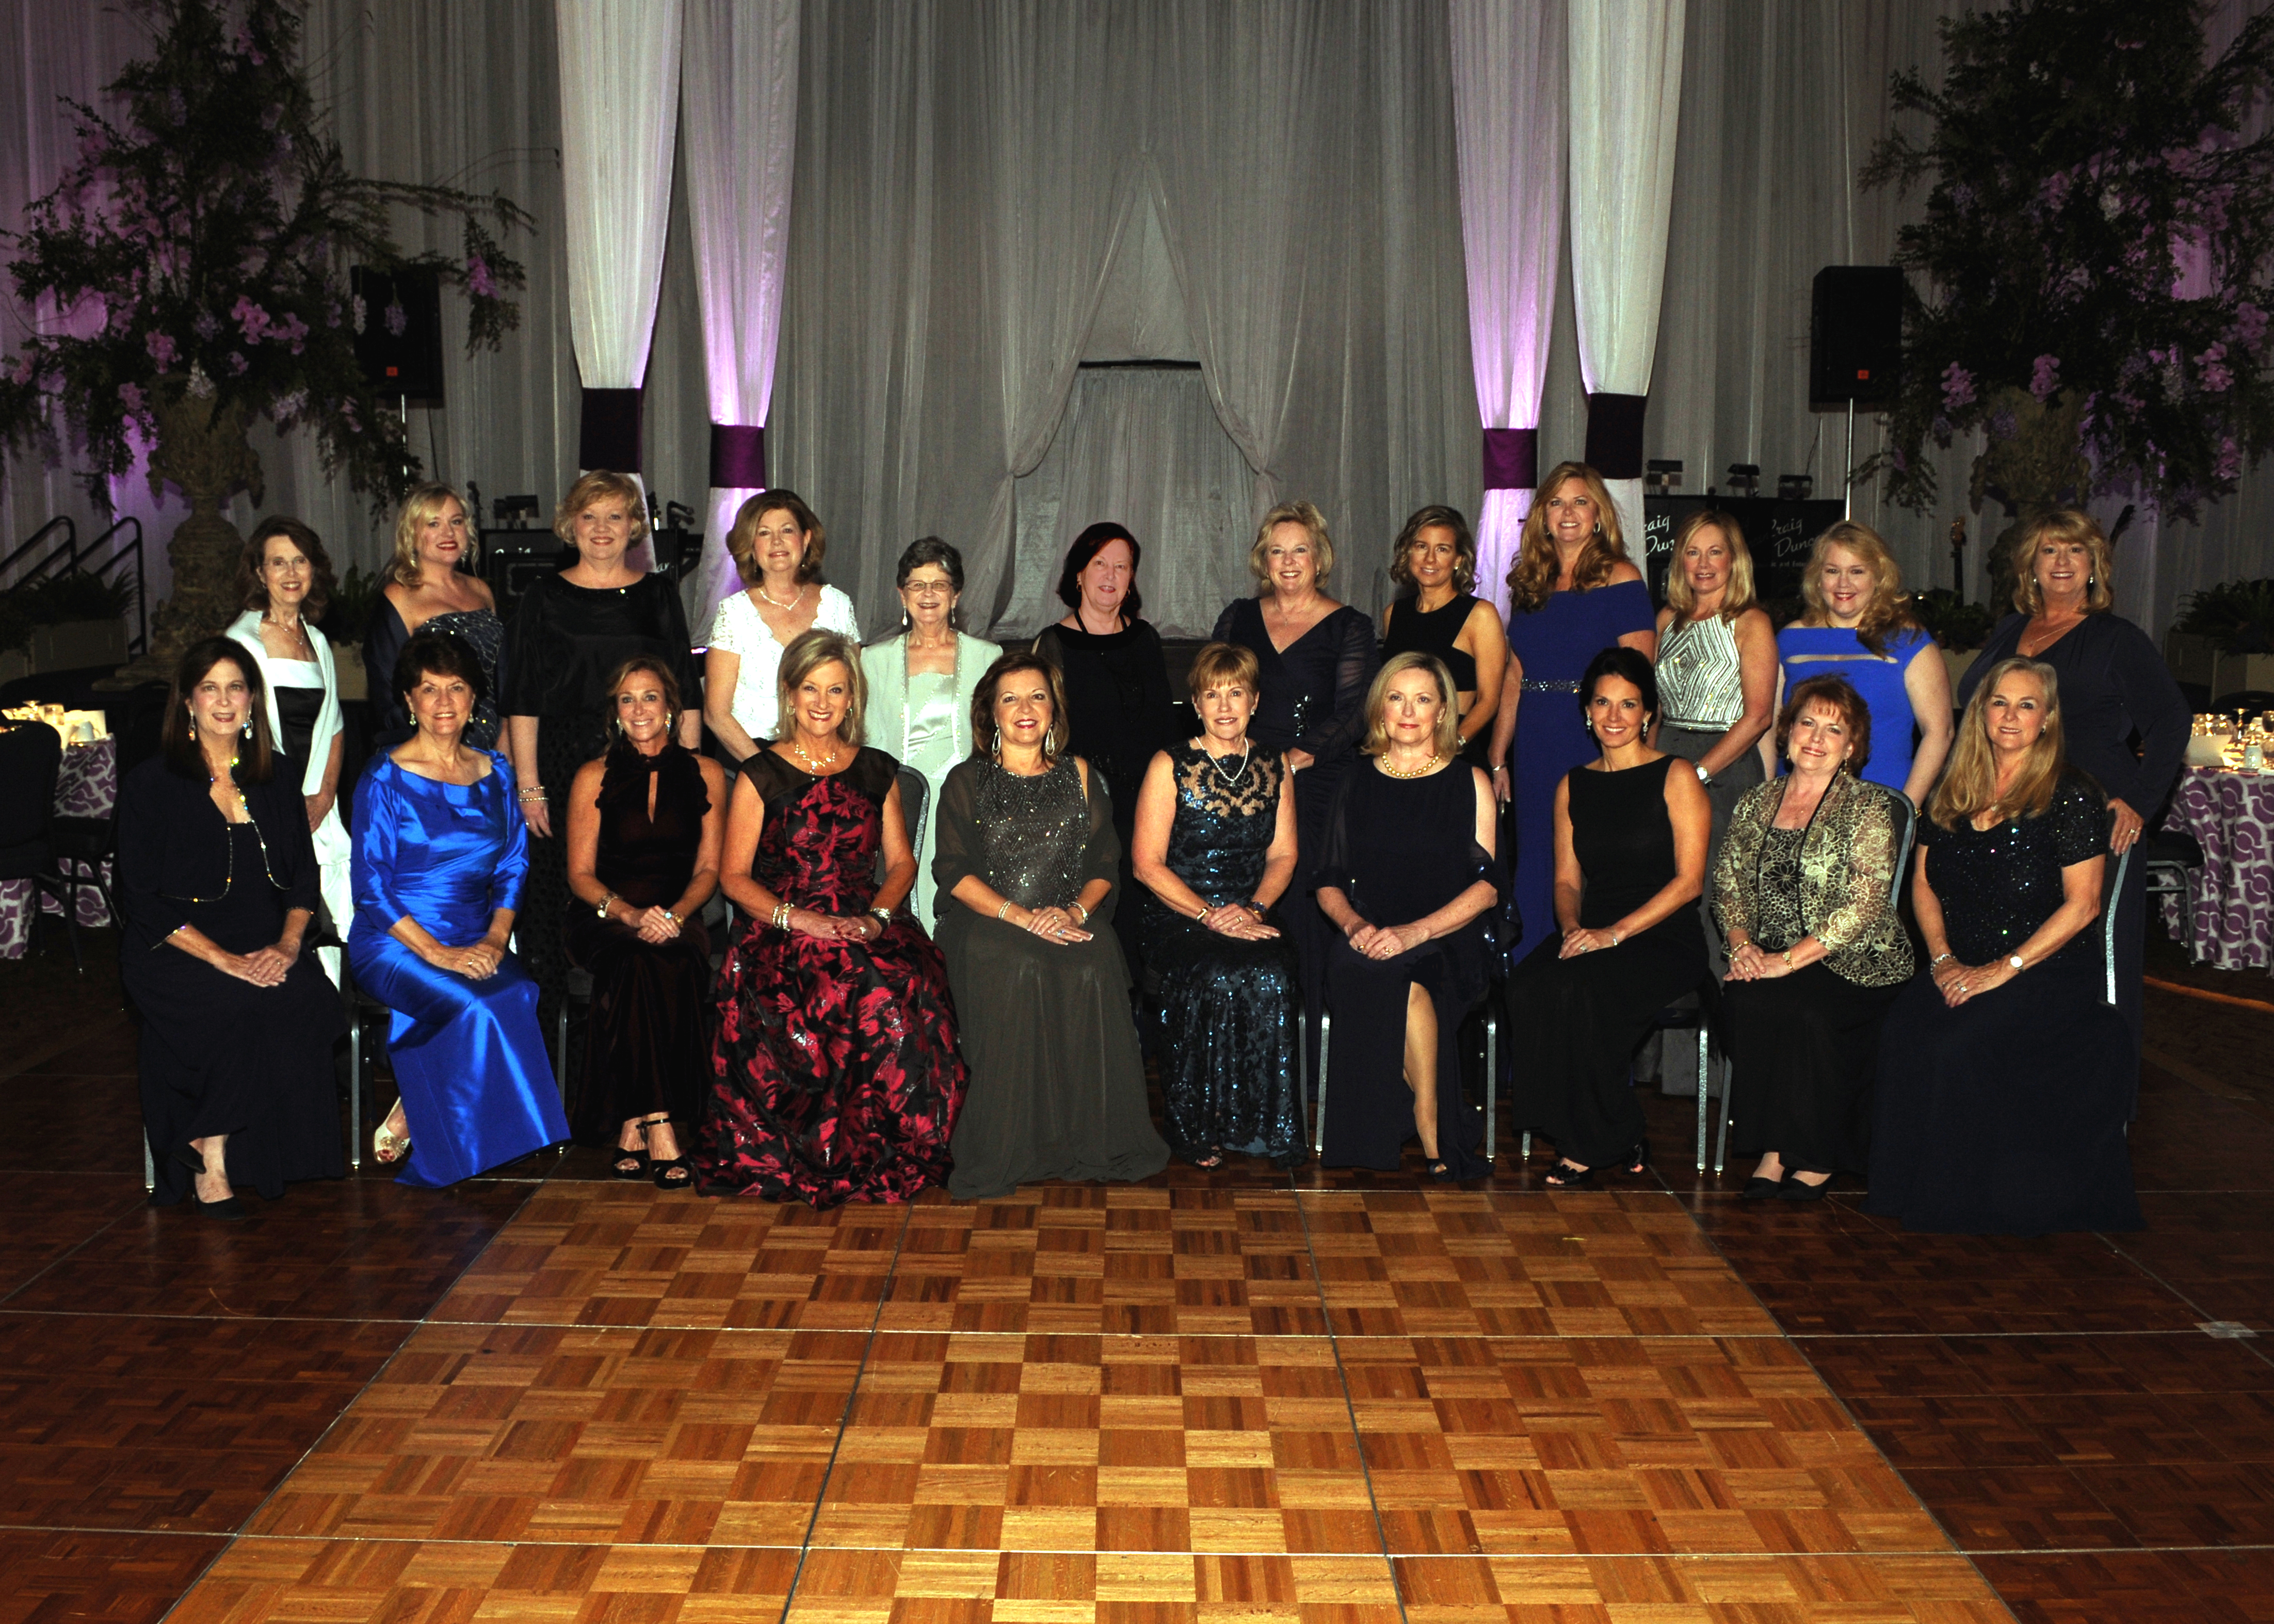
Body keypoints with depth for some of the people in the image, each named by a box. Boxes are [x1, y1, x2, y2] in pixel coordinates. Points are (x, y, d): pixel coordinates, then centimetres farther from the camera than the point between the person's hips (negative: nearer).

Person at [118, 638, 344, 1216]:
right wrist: (225, 960, -17)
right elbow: (144, 900, -6)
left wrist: (287, 943, -9)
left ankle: (210, 1144, -14)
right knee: (259, 1010, -33)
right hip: (175, 957, -4)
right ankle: (210, 1154, -13)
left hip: (265, 952, 4)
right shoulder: (151, 784, 1)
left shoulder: (277, 779, 15)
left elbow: (304, 876, 12)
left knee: (316, 1001, -28)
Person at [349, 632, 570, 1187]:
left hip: (476, 944, 4)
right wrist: (438, 954, -17)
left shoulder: (494, 773, 13)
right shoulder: (385, 778, -2)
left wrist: (495, 938, -7)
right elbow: (372, 888, -6)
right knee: (475, 1009, -33)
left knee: (520, 995, -28)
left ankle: (407, 1124, -12)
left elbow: (513, 869, 12)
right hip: (394, 942, -4)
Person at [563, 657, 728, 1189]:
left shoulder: (705, 775, 10)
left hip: (679, 919, 1)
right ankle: (660, 1129, -36)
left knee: (674, 963, -35)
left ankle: (633, 1127, -30)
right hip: (606, 920, -1)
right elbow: (581, 875, 3)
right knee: (639, 962, -36)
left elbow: (709, 870, 7)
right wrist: (630, 914, -16)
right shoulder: (594, 778, 7)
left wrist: (674, 914, -13)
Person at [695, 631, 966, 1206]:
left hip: (868, 929, 3)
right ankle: (823, 1157, -18)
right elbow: (735, 876, 2)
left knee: (908, 991, -33)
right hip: (785, 936, -3)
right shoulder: (761, 775, 6)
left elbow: (902, 862, 16)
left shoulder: (877, 771, 16)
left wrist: (877, 915, -6)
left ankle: (898, 1151, -17)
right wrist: (800, 919, -14)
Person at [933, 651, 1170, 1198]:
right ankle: (1010, 1147, -28)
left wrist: (1076, 910, -11)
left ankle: (1090, 1141, -23)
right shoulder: (966, 782, 11)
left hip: (1071, 922, 1)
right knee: (1017, 969, -35)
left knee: (1094, 965, -32)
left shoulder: (1081, 777, 18)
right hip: (988, 921, -1)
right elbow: (953, 871, 1)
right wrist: (1019, 915, -14)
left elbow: (1104, 864, 12)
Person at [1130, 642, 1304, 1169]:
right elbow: (1147, 864, -4)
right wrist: (1211, 916, -14)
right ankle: (1201, 1129, -18)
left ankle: (1264, 1127, -17)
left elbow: (1283, 855, 11)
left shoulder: (1274, 767, 13)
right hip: (1178, 919, -2)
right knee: (1216, 979, -33)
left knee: (1272, 977, -30)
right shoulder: (1170, 767, 2)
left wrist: (1255, 909, -9)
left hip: (1252, 918, 3)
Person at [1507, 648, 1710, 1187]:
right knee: (1528, 987, -28)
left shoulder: (1676, 778, 1)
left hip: (1665, 940, -4)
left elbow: (1689, 880, -7)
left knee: (1578, 990, -33)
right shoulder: (1573, 786, 16)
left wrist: (1615, 932, -17)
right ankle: (1619, 1142, -14)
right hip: (1592, 936, 4)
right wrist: (1573, 926, -8)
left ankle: (1593, 1146, -13)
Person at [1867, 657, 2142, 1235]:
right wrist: (1943, 958, 0)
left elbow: (2081, 905, -7)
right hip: (1961, 969, 5)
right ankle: (1903, 1191, -15)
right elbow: (1923, 882, 17)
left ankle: (1956, 1203, -14)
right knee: (1901, 1031, -27)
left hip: (2050, 971, -4)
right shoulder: (1955, 792, 14)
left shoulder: (2072, 795, -3)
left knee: (1957, 1049, -30)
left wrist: (2004, 969, -13)